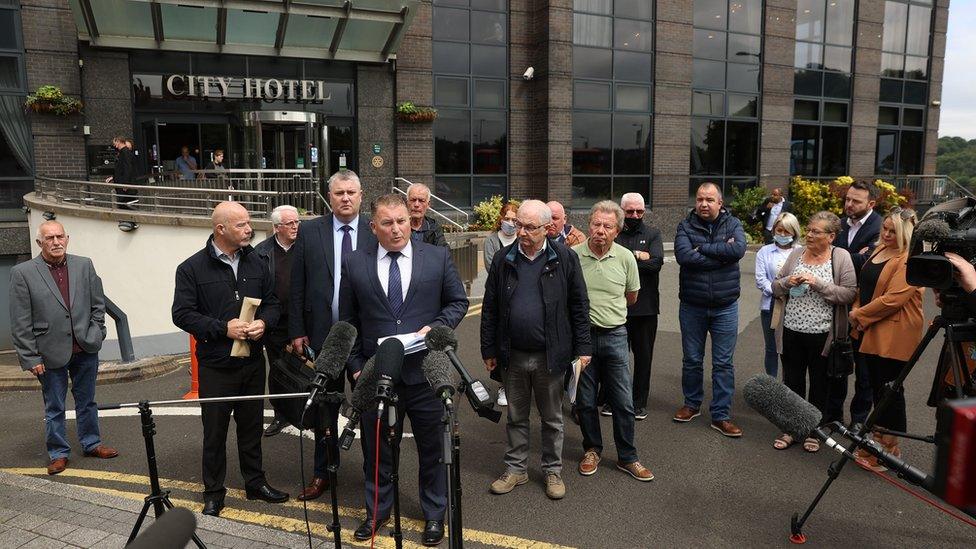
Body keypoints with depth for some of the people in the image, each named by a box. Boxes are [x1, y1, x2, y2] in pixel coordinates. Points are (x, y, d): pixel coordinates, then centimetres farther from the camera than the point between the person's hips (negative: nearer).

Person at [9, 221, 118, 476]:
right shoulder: (22, 273, -7)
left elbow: (98, 304, 9)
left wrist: (94, 336, 2)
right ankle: (58, 453, 26)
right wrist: (30, 358, -9)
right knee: (54, 408, 11)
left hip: (85, 350, 3)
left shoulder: (84, 265, 1)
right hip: (51, 354, -3)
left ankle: (91, 443, 34)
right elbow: (21, 323, -7)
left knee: (87, 402, 18)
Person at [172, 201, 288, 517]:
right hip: (216, 365, -4)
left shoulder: (256, 263, 6)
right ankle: (213, 493, 23)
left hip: (253, 361, 4)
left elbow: (272, 302, 12)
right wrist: (223, 328, -19)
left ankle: (255, 482, 31)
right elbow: (182, 314, -10)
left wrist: (264, 322, -10)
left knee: (252, 425, 15)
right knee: (215, 431, 8)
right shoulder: (193, 268, -7)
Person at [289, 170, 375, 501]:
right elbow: (297, 287, 2)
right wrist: (297, 331, -2)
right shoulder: (309, 232, 1)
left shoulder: (376, 233, -3)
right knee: (325, 408, 15)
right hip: (323, 336, 1)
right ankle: (323, 473, 31)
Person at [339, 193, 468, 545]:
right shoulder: (354, 263, 0)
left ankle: (434, 513, 33)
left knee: (432, 447, 12)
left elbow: (458, 302, 6)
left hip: (425, 371, 0)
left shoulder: (438, 257, -1)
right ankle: (377, 511, 37)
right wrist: (356, 366, 1)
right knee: (377, 448, 16)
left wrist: (435, 327, -12)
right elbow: (347, 321, 6)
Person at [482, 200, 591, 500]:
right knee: (516, 416, 15)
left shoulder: (565, 258, -5)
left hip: (551, 355, -2)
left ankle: (553, 471, 30)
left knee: (552, 417, 14)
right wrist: (489, 350, 4)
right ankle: (515, 469, 31)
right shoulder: (503, 259, 1)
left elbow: (579, 306, -2)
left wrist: (582, 348, -4)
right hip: (513, 355, 2)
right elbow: (490, 309, 4)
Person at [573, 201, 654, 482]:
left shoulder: (625, 257, -1)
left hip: (614, 335, 1)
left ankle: (627, 458, 21)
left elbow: (631, 297, 13)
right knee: (585, 400, 11)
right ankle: (592, 450, 30)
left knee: (623, 402, 5)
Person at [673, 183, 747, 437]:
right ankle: (692, 404, 33)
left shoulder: (732, 224, -1)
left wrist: (702, 248, -17)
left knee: (723, 363, 5)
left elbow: (739, 249, -21)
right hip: (692, 306, 0)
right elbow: (683, 255, -21)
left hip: (725, 306, 0)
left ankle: (721, 415, 16)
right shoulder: (686, 226, -3)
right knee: (691, 360, 14)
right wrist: (721, 253, -18)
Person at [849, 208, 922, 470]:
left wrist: (859, 314, -12)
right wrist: (856, 311, 3)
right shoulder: (880, 249, 12)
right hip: (871, 332, 8)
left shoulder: (909, 260, -16)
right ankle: (879, 439, 30)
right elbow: (865, 285, 19)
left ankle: (890, 448, 13)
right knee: (877, 387, 17)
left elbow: (893, 299, -22)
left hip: (894, 335, -8)